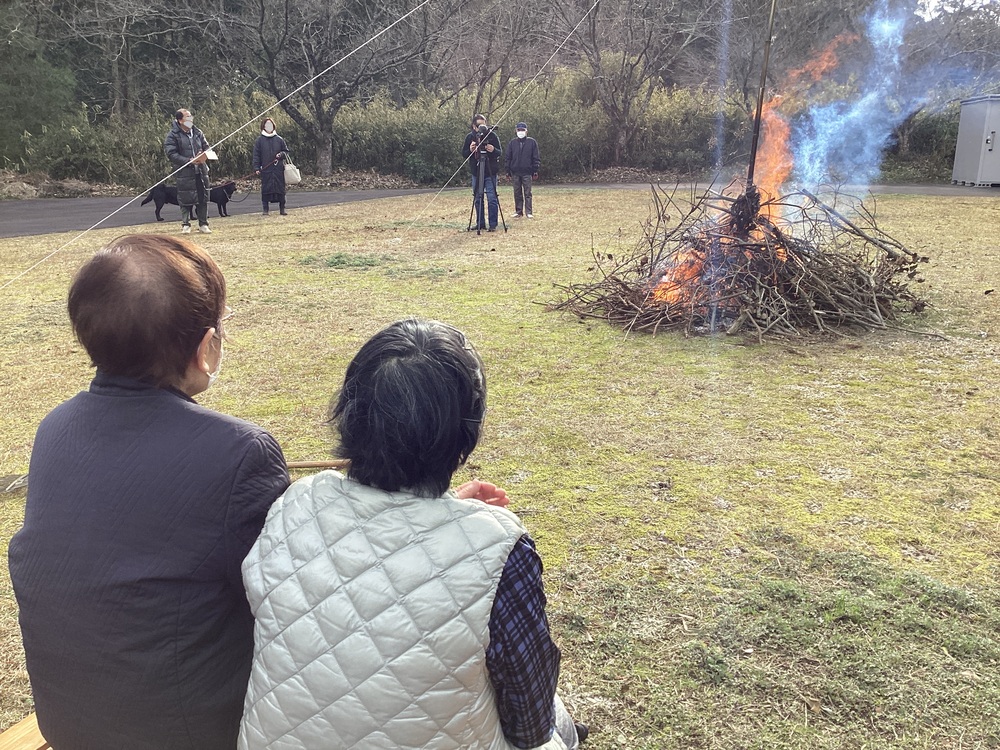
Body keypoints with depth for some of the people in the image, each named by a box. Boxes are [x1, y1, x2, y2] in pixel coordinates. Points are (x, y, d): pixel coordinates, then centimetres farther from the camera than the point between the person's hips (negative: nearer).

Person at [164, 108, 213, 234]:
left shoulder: (197, 133, 11)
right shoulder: (173, 136, -5)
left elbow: (206, 147, 18)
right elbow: (171, 154, -12)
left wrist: (204, 155, -6)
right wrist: (189, 161, -19)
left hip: (201, 171, 5)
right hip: (185, 173, -5)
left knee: (203, 199, 7)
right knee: (186, 200, -2)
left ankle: (203, 224, 16)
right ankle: (185, 225, 9)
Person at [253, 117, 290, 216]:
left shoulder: (279, 139, 10)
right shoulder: (260, 140, 5)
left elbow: (286, 151, 17)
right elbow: (256, 155, 3)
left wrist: (281, 154, -6)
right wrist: (256, 168, -6)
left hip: (278, 169, 1)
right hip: (265, 169, -1)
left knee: (280, 188, 1)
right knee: (266, 189, -3)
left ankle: (282, 209, 7)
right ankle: (265, 210, 2)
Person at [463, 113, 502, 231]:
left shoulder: (492, 135, -2)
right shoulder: (470, 137, 3)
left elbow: (499, 152, -2)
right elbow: (464, 154, 5)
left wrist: (493, 150, -23)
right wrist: (470, 150, -15)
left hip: (490, 173, -3)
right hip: (476, 172, 3)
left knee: (492, 199, -6)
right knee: (478, 199, 7)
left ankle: (493, 225, -1)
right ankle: (480, 224, 15)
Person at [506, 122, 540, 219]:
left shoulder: (532, 142, 2)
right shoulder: (512, 142, 8)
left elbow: (535, 158, 2)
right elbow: (508, 158, 9)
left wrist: (535, 171, -3)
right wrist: (508, 171, 4)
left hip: (527, 172, -2)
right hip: (515, 172, 2)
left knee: (528, 193, -2)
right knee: (517, 193, 6)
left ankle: (528, 212, 0)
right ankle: (518, 211, 12)